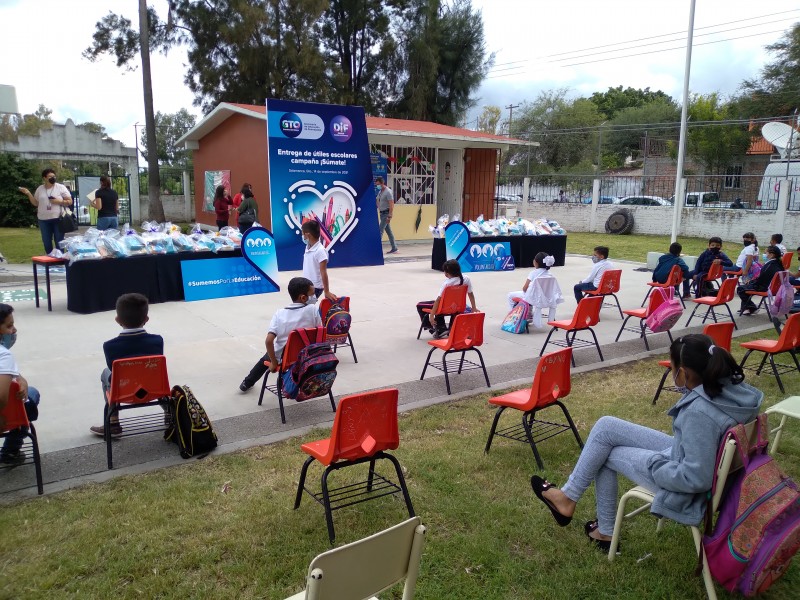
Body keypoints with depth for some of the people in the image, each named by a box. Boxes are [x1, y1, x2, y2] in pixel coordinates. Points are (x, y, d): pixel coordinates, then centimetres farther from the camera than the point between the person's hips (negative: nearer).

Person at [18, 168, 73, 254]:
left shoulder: (61, 187, 0)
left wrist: (59, 201, -15)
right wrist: (28, 194, 3)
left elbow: (70, 202, -1)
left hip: (58, 219, -3)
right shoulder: (40, 189, 10)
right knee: (46, 242, 9)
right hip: (43, 220, 4)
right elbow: (36, 203, 14)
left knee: (59, 242, 0)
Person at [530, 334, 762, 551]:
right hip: (686, 454, 8)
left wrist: (655, 464, -16)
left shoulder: (700, 412, -35)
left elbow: (696, 479, -30)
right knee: (605, 427, 7)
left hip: (684, 486, -8)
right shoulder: (729, 383, -10)